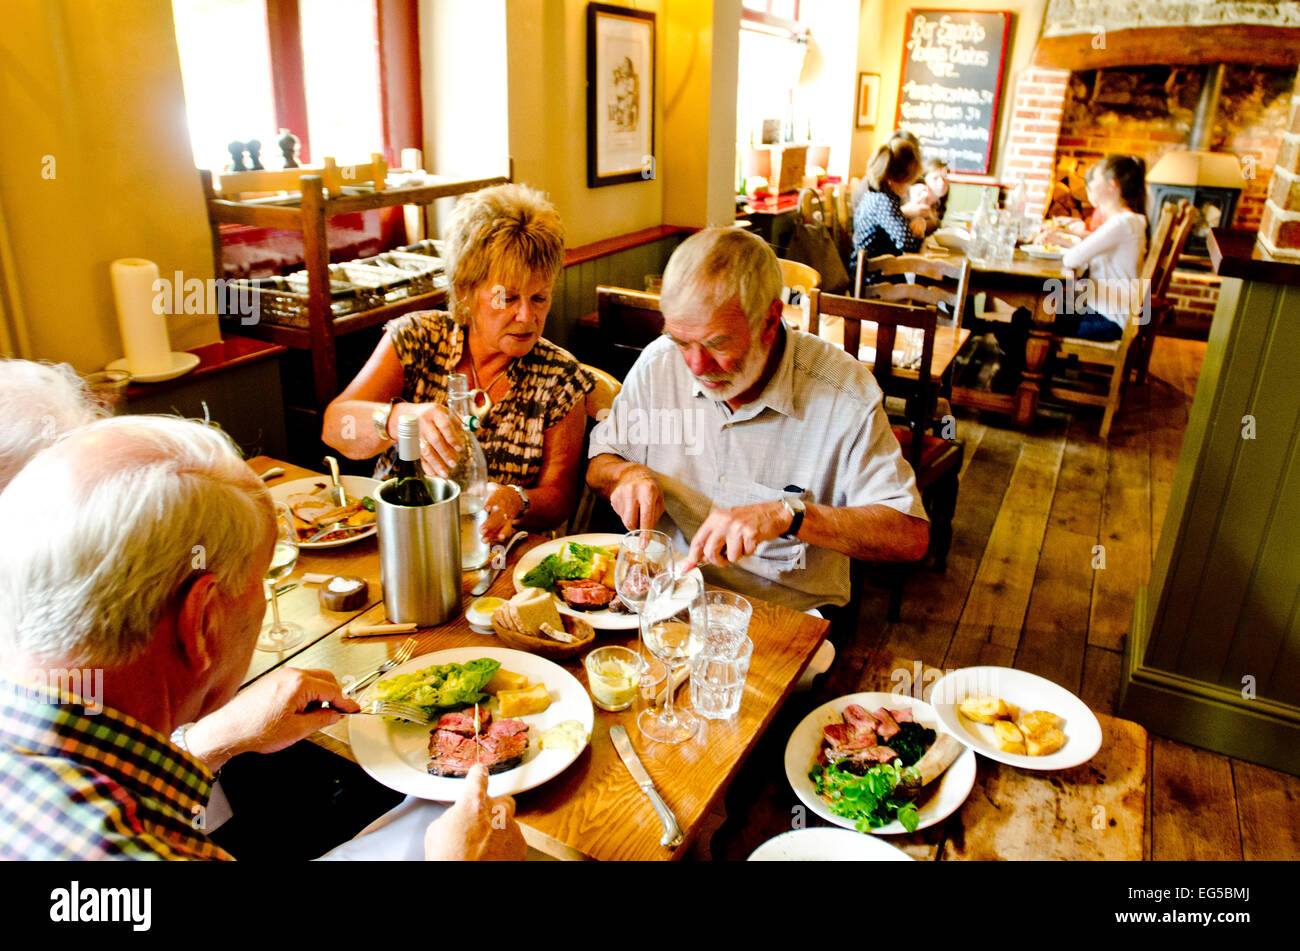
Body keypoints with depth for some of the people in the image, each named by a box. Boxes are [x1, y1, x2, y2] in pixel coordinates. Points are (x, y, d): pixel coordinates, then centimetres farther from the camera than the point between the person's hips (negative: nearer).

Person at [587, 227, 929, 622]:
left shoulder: (846, 394, -15)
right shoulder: (657, 364, -3)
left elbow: (911, 536, -17)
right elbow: (599, 461, 11)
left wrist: (788, 514, -30)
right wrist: (626, 473, -13)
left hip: (788, 616, -2)